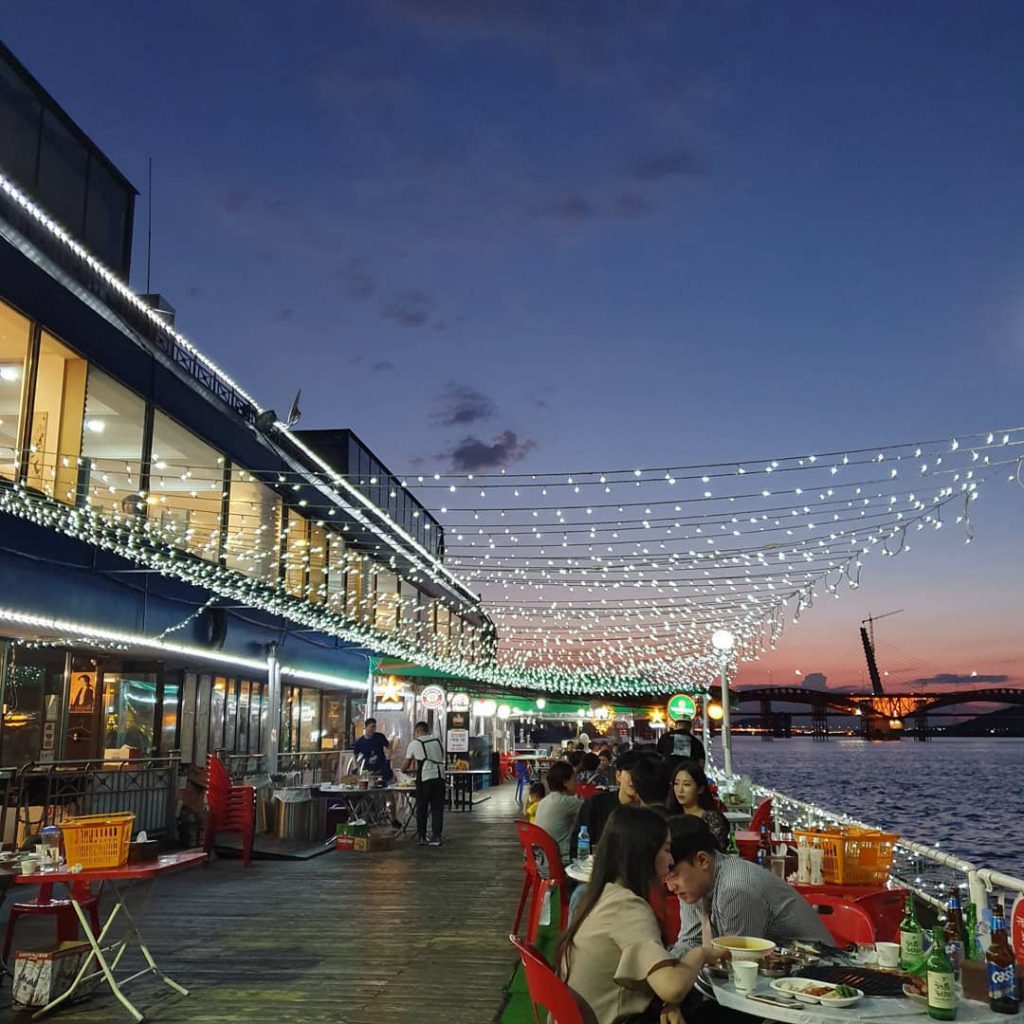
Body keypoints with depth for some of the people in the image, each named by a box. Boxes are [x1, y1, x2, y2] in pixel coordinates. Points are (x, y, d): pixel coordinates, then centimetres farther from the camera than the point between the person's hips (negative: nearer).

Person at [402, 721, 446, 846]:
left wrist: (403, 770, 40)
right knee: (437, 808, 8)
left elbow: (406, 764, 15)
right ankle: (436, 837, 4)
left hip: (425, 777, -3)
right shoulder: (437, 741, 19)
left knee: (421, 808, 10)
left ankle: (421, 836, 15)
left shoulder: (414, 743, 7)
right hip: (440, 775, 3)